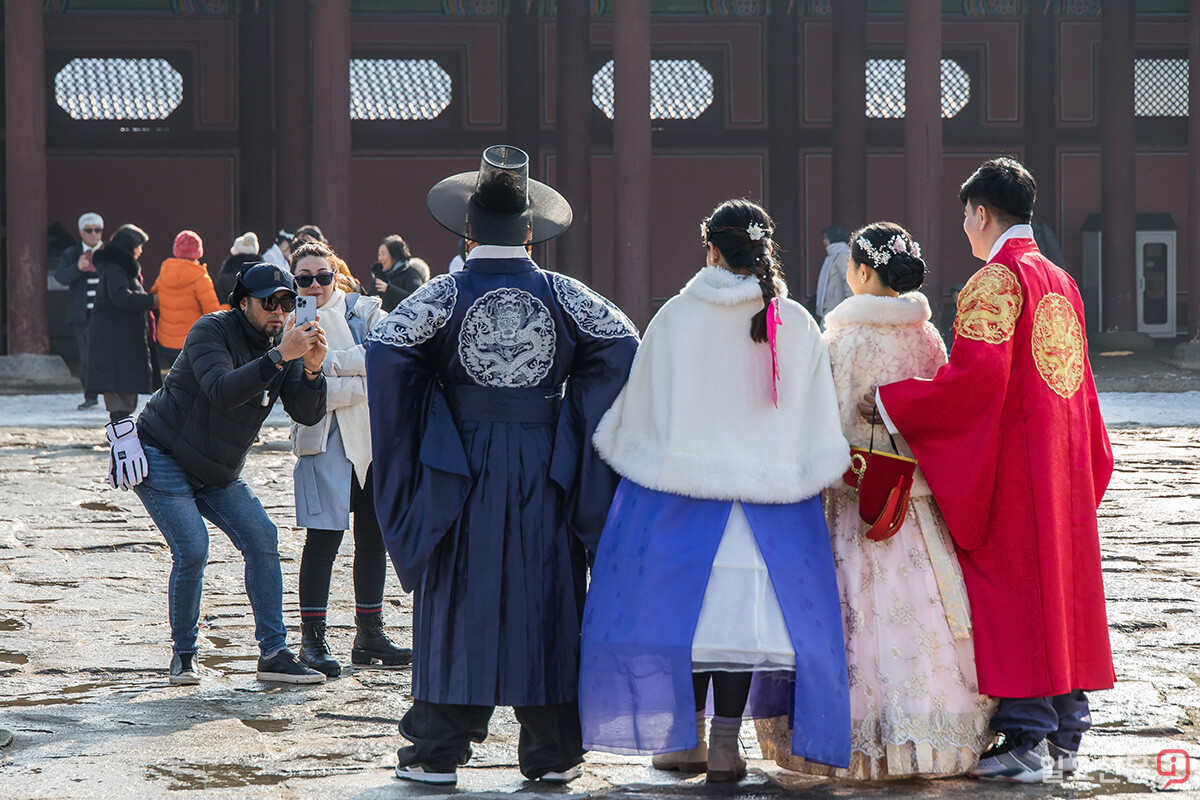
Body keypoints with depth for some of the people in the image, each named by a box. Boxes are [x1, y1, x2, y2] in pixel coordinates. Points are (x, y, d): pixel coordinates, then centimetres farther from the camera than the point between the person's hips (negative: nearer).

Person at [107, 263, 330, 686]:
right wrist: (279, 357, -42)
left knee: (262, 537, -5)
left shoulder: (282, 345, 1)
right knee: (192, 550, -18)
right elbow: (223, 391, -36)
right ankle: (183, 655, 0)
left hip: (217, 472, 7)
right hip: (161, 458, -7)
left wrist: (312, 369, -27)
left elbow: (307, 414, -9)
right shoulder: (212, 331, -18)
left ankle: (273, 654, -2)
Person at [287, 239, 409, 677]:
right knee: (324, 536, -10)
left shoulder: (363, 310, 9)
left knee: (373, 536, 9)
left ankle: (370, 635, 19)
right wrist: (362, 380, -13)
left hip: (374, 434, 4)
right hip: (326, 440, -4)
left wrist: (331, 361, -13)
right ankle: (312, 638, -2)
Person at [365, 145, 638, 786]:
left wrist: (408, 440, -2)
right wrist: (580, 423, 3)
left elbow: (385, 348, -15)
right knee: (545, 601, 8)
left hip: (462, 470, -1)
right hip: (547, 472, 1)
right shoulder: (563, 294, 0)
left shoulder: (444, 295, -5)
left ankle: (438, 752, 8)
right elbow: (624, 345, -8)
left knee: (457, 599, 6)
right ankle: (552, 753, 12)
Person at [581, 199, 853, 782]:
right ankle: (726, 745, 0)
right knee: (744, 606, 3)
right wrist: (801, 483, 16)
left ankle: (688, 739, 13)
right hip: (769, 492, 1)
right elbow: (821, 433, 3)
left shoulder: (675, 318, -4)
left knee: (683, 604, 8)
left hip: (682, 488, -1)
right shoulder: (798, 326, 0)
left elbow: (636, 409, 3)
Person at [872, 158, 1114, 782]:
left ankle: (1025, 740, -5)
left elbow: (974, 376, -23)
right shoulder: (1060, 282, 14)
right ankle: (1063, 734, 14)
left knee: (1012, 590, -5)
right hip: (1064, 465, 8)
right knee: (1060, 585, 10)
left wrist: (888, 401, -16)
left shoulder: (995, 282, -13)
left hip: (1011, 466, -8)